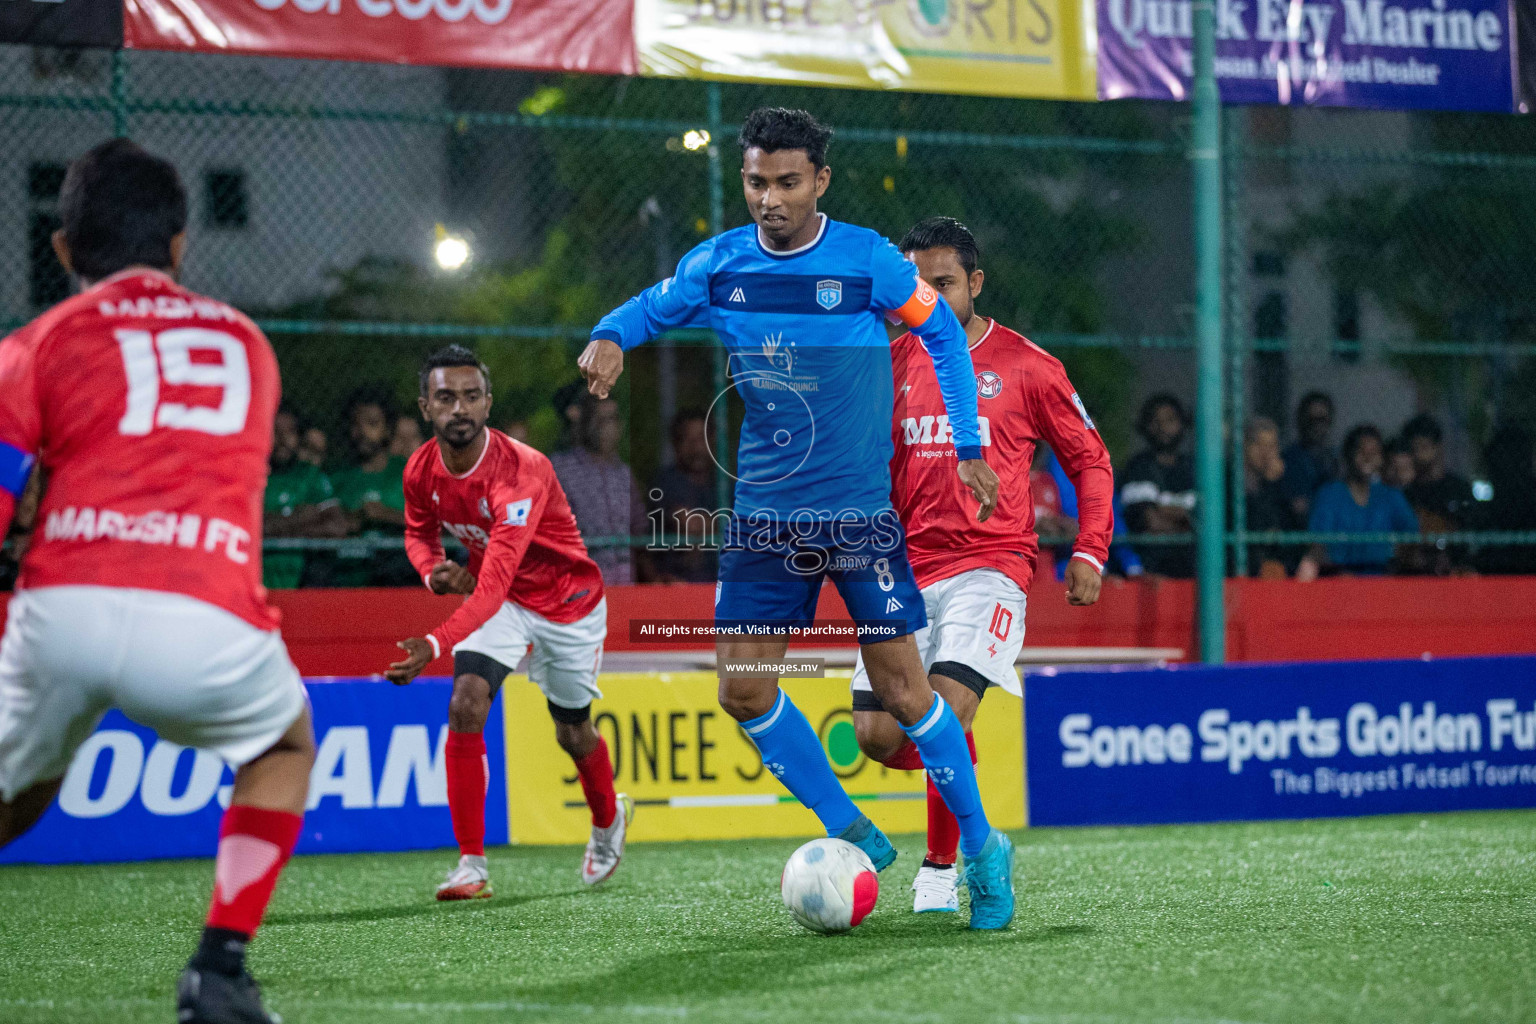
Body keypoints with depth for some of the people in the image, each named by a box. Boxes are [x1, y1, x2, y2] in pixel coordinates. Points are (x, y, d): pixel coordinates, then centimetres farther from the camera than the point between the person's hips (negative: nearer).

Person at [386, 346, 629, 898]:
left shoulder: (522, 470, -37)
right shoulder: (422, 470, -16)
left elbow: (494, 583, -45)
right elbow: (419, 531, 8)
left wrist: (436, 644, -58)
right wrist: (435, 572, -16)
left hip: (567, 603, -4)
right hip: (498, 601, 4)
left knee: (573, 734, 13)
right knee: (465, 705, -21)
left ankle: (608, 820, 48)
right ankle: (471, 863, -15)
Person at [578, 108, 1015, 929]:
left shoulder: (869, 262, -9)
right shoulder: (718, 265, -1)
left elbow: (942, 331, 6)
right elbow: (652, 307, 15)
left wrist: (965, 445, 3)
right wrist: (610, 336, -9)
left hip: (861, 513, -4)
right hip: (764, 514, 4)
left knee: (901, 690, -6)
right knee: (744, 690, -2)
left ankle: (982, 850, 12)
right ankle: (852, 837, 15)